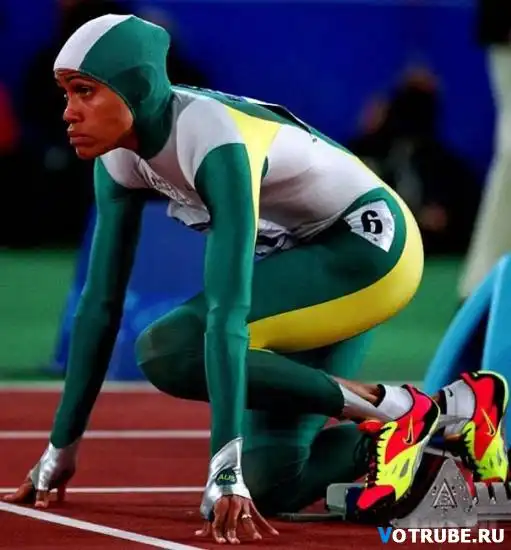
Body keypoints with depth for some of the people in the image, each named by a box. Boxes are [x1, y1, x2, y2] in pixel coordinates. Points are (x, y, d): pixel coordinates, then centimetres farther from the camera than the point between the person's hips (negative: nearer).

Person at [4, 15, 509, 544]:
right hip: (302, 265, 9)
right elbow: (100, 304, 1)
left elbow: (227, 312, -39)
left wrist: (226, 471, -44)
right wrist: (62, 447, 1)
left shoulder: (216, 143, -31)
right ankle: (453, 410, 15)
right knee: (270, 487, 0)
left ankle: (392, 407, -16)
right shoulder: (122, 157, -6)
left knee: (170, 350, -26)